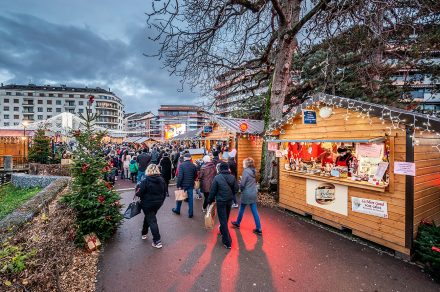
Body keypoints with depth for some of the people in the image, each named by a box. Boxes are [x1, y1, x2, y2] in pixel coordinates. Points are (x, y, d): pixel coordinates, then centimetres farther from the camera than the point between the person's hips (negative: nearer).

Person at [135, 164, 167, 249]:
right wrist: (161, 201, 19)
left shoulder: (146, 180, -18)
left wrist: (137, 193, 6)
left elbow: (140, 193, -17)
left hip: (147, 204, -5)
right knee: (149, 217, 26)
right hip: (158, 203, 5)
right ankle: (144, 233, 44)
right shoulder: (162, 180, -2)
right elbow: (164, 192, 6)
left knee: (152, 220, 2)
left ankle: (157, 241, 3)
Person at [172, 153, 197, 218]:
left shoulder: (181, 165, -14)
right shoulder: (193, 165, -2)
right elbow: (195, 176, 4)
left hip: (183, 184, -2)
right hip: (191, 185, 2)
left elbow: (180, 176, -18)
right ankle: (190, 213, 14)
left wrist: (178, 185, -13)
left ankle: (177, 210, 36)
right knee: (190, 198, 10)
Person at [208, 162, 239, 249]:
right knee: (226, 218, 25)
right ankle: (222, 231, 48)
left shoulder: (217, 178, -15)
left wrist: (210, 200, 3)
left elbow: (213, 191, -11)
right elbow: (236, 189, 0)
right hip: (229, 200, 5)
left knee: (223, 220, 3)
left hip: (221, 201, -5)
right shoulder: (232, 177, -4)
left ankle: (227, 242, 7)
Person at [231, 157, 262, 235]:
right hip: (254, 193, 6)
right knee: (254, 211, 9)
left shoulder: (246, 171, -19)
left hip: (246, 194, -6)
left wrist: (241, 189, 4)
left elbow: (242, 184, -17)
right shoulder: (253, 171, 4)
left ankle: (237, 223, 34)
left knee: (242, 209, 14)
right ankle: (258, 229, 11)